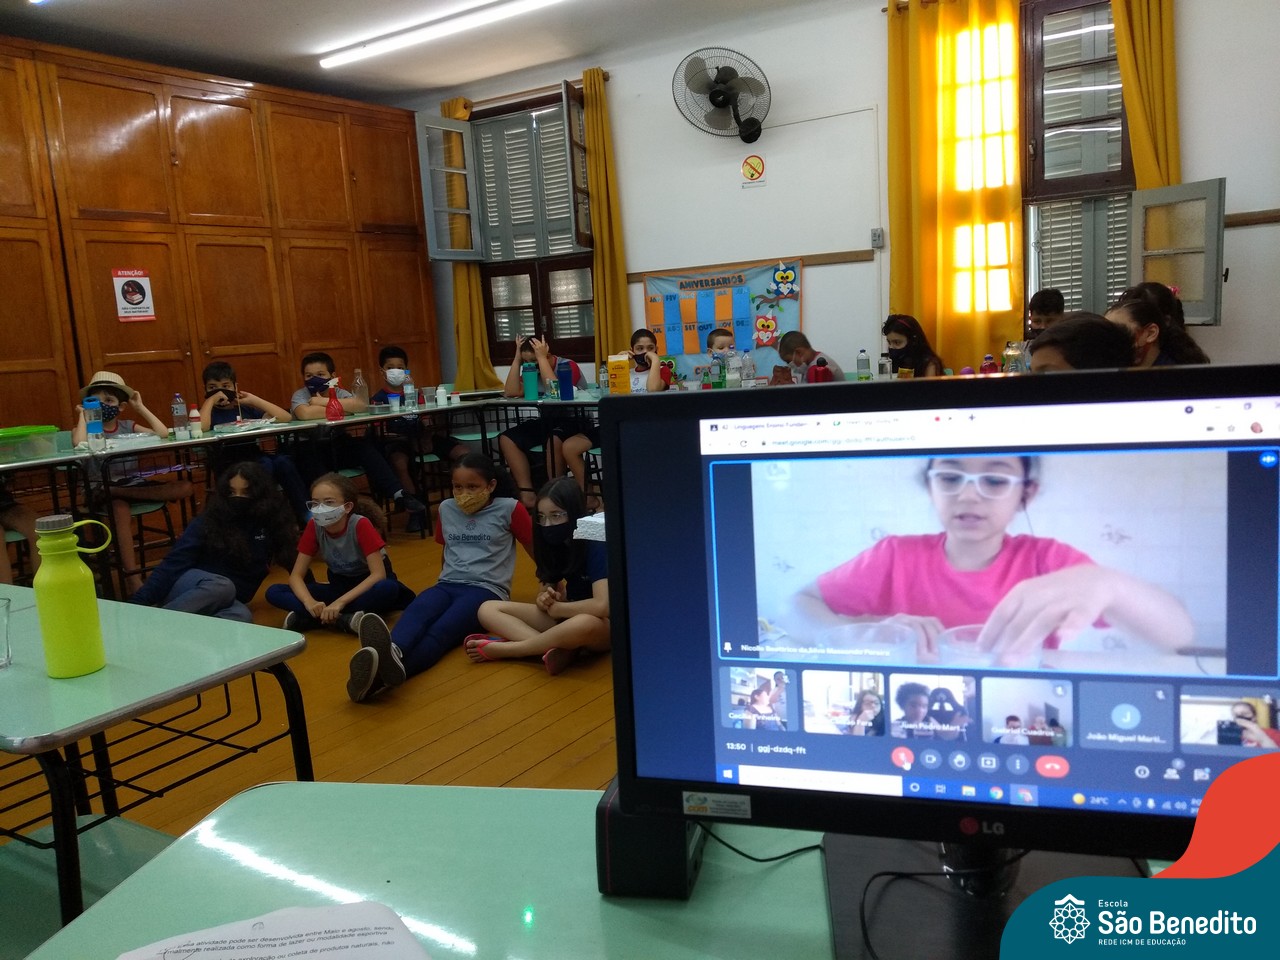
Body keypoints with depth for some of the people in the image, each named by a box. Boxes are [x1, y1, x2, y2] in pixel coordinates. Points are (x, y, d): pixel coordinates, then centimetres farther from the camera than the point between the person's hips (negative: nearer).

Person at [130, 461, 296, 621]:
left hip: (227, 602, 2)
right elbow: (173, 564, -10)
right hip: (190, 589, -2)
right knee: (222, 586, -38)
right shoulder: (208, 521, -4)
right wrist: (137, 602, -20)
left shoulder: (270, 522, 2)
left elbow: (293, 562, 7)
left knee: (242, 616, -36)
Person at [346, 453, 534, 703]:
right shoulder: (446, 509, 19)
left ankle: (381, 674, -66)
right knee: (415, 614, -34)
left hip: (487, 589, -4)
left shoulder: (508, 508, 4)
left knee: (442, 630, -36)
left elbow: (536, 550, 10)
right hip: (447, 585, 5)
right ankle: (387, 656, -67)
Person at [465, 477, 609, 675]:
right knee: (488, 609, -5)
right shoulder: (556, 544, 0)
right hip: (566, 616, 7)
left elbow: (601, 606, -31)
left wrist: (556, 608, -16)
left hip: (604, 625, -7)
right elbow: (547, 589, 8)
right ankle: (556, 649, -29)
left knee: (585, 624, -45)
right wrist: (546, 599, -17)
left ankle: (502, 648, -24)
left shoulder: (596, 546, -20)